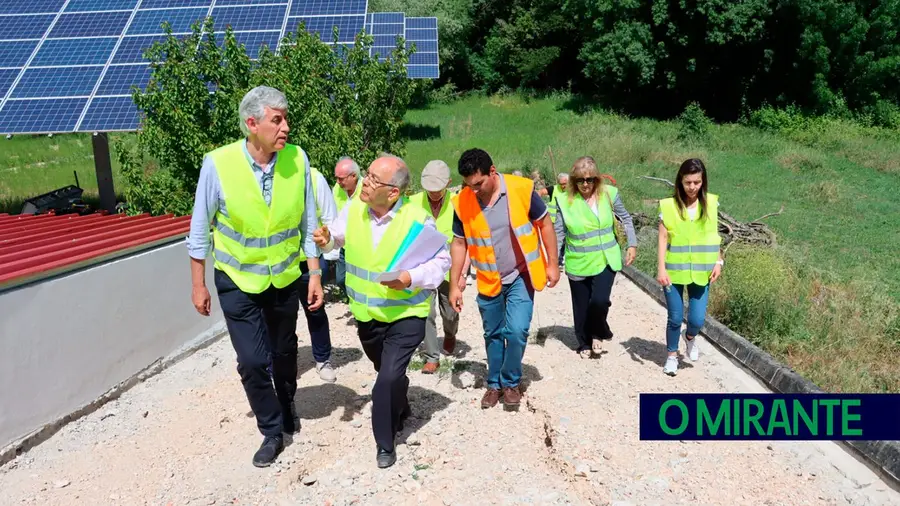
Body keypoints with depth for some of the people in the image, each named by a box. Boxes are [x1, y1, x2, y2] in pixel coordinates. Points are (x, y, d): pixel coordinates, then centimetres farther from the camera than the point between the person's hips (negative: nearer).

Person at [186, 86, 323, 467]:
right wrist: (198, 285, -3)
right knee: (252, 360, -2)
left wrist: (315, 274, -3)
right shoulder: (217, 164, -20)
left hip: (286, 276, 2)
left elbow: (308, 225, -5)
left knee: (284, 353, 18)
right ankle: (272, 431, 22)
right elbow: (200, 231, -8)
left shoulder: (298, 160, -15)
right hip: (238, 280, -2)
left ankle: (286, 408, 47)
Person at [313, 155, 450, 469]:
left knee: (388, 378, -14)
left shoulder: (417, 219, -20)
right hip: (367, 314, 5)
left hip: (406, 314, -5)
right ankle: (401, 409, 55)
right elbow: (336, 237, 10)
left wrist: (410, 278, -28)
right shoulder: (353, 209, -7)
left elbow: (441, 261, -13)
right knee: (389, 374, 23)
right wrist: (325, 240, -13)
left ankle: (385, 443, 10)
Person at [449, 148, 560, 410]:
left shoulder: (521, 189, -18)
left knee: (517, 331, -10)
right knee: (493, 335, 13)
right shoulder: (462, 203, -12)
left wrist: (552, 264, -4)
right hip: (488, 281, 2)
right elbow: (459, 244, 0)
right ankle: (494, 384, 32)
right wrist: (454, 285, -1)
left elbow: (544, 225, -5)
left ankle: (511, 382, 14)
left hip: (520, 276, -2)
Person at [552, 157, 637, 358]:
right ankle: (585, 343, 35)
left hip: (606, 260, 0)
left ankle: (597, 334, 14)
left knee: (600, 300, -17)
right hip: (578, 263, 0)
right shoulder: (564, 199, -11)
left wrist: (632, 244, 4)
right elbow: (558, 232, -5)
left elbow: (625, 218, 8)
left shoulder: (609, 193, -7)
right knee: (581, 306, 10)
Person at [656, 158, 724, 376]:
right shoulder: (668, 205, -7)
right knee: (675, 318, 6)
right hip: (674, 271, -2)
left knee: (697, 320, 1)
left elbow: (714, 235, 8)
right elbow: (663, 239, -7)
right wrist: (661, 269, -13)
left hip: (701, 271, 2)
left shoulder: (711, 203, 0)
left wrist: (719, 262, 1)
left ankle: (690, 337, 37)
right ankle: (672, 355, 29)